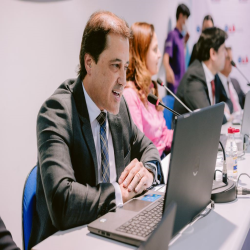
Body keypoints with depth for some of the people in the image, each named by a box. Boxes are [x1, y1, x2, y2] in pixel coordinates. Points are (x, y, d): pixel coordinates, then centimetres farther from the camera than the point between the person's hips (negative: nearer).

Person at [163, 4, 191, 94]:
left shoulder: (181, 36, 12)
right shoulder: (172, 35, -11)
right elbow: (166, 57, -23)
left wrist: (184, 42, 11)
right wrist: (168, 70, -43)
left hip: (182, 82, 9)